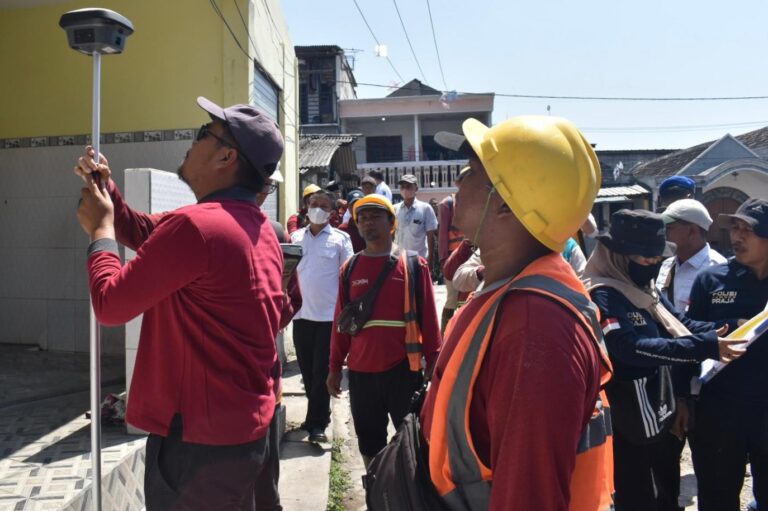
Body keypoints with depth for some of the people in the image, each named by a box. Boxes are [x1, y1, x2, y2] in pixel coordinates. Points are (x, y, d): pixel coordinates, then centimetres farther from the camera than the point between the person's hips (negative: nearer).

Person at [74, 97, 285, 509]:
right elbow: (150, 236, 16)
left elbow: (110, 302, -15)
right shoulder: (258, 227, 7)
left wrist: (100, 229, -2)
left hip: (199, 440, -9)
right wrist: (106, 188, 7)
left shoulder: (196, 225, -24)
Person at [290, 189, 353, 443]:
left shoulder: (340, 239, -1)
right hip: (302, 314, 4)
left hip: (329, 315, -4)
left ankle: (317, 422, 11)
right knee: (307, 370, 12)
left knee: (322, 371, 2)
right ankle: (319, 413, 29)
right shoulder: (296, 237, 8)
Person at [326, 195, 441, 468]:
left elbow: (428, 318, -2)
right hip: (360, 372, 3)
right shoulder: (350, 268, 6)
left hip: (403, 370, -2)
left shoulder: (414, 265, -2)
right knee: (369, 441, 15)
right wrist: (335, 366, 9)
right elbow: (341, 321, 9)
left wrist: (433, 363, -4)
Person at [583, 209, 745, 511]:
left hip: (661, 408, 9)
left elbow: (679, 324, 10)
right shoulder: (603, 296, -23)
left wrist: (721, 332, -9)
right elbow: (632, 349, -32)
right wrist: (705, 347, -35)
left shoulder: (645, 288, 6)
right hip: (630, 419, -9)